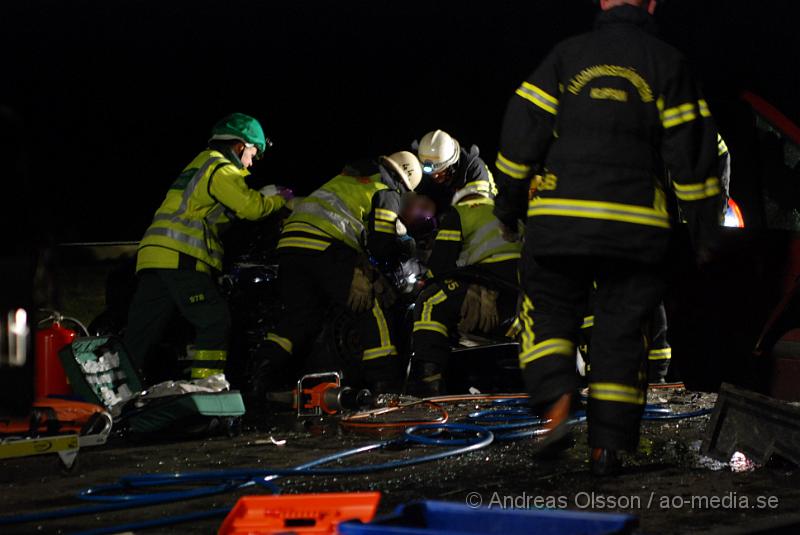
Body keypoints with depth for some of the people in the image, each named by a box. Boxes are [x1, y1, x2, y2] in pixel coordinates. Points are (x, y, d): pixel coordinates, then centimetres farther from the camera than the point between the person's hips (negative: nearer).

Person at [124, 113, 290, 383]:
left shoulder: (199, 165, 31)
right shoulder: (220, 168, -1)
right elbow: (251, 206, -11)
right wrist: (279, 201, 7)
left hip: (153, 255, 9)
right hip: (182, 258, -9)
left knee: (140, 333, 4)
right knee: (215, 320, -9)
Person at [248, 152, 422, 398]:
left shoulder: (347, 177, 32)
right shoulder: (387, 193, 8)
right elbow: (382, 244, 0)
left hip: (291, 240, 7)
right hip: (327, 248, -7)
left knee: (298, 315, 12)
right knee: (370, 307, 3)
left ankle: (262, 370, -5)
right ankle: (383, 379, -2)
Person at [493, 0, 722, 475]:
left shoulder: (567, 56, 5)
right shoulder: (667, 63, 4)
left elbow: (523, 129, 2)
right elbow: (691, 149, 1)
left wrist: (509, 203, 13)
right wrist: (704, 230, 6)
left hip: (561, 221, 0)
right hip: (636, 225, 0)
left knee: (549, 313, 14)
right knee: (622, 330, 8)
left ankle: (557, 402, -11)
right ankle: (608, 444, 6)